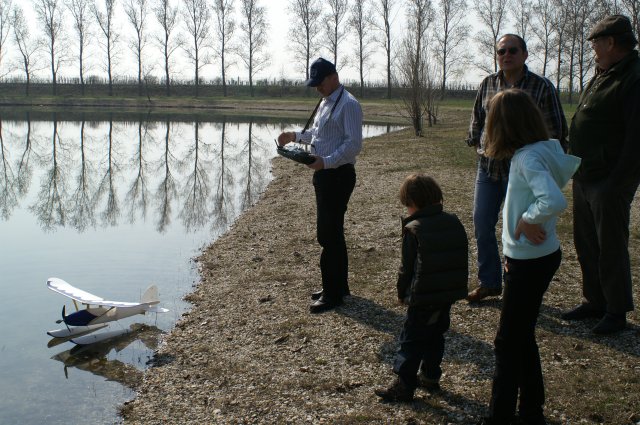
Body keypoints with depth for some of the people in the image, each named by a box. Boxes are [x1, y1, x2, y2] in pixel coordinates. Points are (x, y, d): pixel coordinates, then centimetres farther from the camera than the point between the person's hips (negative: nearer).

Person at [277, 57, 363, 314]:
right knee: (332, 233, 17)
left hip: (338, 175, -10)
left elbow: (354, 144, -22)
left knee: (328, 235, -7)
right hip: (324, 174, 10)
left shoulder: (348, 105, -15)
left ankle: (333, 294, 3)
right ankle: (338, 285, 29)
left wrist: (325, 161, -31)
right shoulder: (325, 102, 15)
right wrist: (296, 136, 11)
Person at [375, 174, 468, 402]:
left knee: (411, 340, 3)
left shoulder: (413, 229, -14)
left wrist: (402, 293, 4)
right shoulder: (454, 222, 4)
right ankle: (430, 377, 32)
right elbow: (461, 258, 10)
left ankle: (404, 385, 5)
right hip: (450, 292, 7)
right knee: (435, 335, 21)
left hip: (423, 297, -6)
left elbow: (407, 267, -10)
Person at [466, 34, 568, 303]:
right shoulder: (488, 84, 7)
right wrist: (478, 145, 9)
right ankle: (489, 282, 23)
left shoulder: (541, 87, -5)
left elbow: (556, 130, -2)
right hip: (487, 167, 5)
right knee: (482, 225, 7)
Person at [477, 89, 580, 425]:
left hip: (531, 263, -9)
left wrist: (527, 220, -20)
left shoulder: (528, 158, -22)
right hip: (528, 257, 9)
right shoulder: (539, 151, 7)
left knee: (508, 342, 2)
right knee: (522, 337, 19)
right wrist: (514, 251, 7)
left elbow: (554, 201, -38)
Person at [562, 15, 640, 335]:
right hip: (584, 178, 9)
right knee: (586, 245, 16)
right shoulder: (601, 77, 15)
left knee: (611, 249, 2)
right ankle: (594, 302, 30)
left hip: (609, 182, -9)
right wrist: (574, 165, 14)